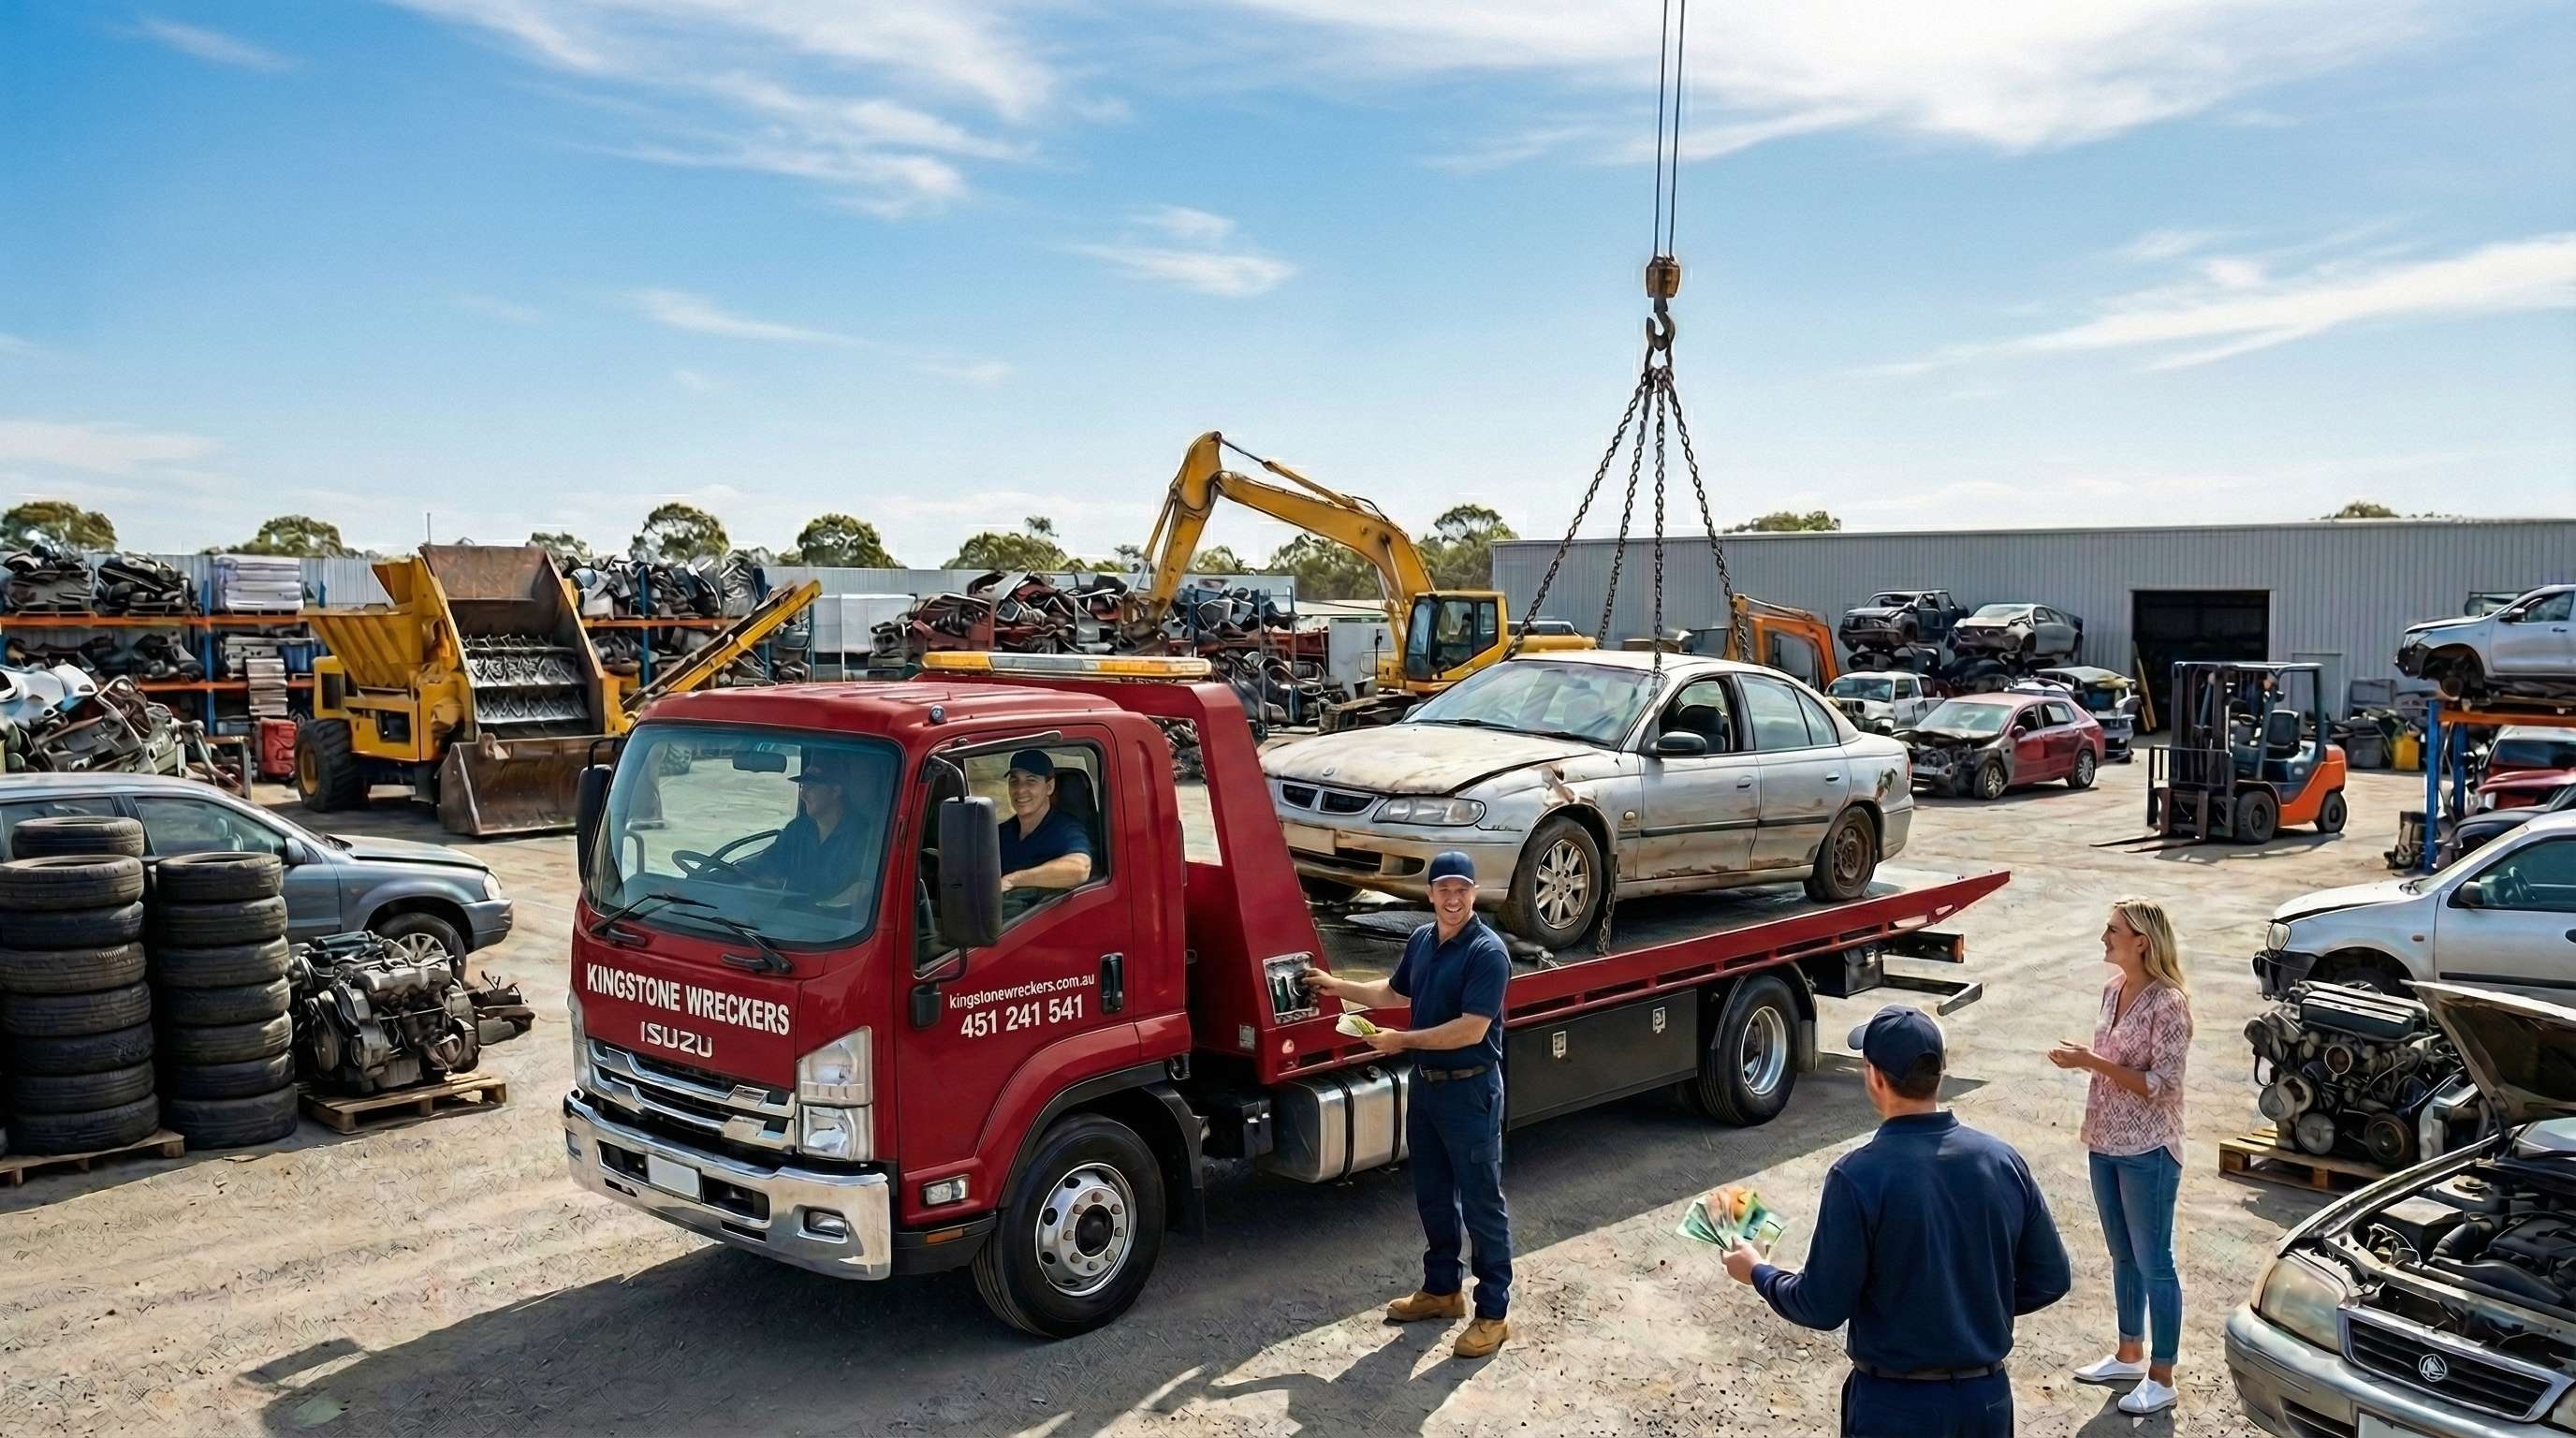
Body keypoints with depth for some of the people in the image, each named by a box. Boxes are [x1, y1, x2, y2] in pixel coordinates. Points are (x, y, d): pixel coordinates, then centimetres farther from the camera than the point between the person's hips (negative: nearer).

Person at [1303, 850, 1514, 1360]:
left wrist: (1401, 1040, -19)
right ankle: (1441, 1289, 34)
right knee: (1432, 1197, 18)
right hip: (1425, 1086, 8)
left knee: (1482, 1202, 2)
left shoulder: (1487, 953, -19)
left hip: (1470, 1091, -8)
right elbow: (1394, 992, 22)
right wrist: (1337, 986, 19)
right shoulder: (1421, 941, 5)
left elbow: (1471, 1030, -25)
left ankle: (1495, 1311, 13)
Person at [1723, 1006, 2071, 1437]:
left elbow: (1823, 1307, -15)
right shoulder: (2003, 1160, -7)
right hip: (1987, 1399, 4)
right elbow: (2049, 1280, 2)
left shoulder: (1858, 1176, -21)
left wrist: (1757, 1272, 3)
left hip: (1896, 1403, -4)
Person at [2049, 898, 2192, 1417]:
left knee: (2153, 1263, 4)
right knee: (2123, 1257, 20)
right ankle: (2130, 1354, 35)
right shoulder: (2113, 989, 5)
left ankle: (2161, 1378, 15)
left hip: (2147, 1151, -8)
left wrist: (2093, 1062, -24)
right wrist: (2080, 1058, 2)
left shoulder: (2168, 1003, -19)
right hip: (2106, 1144, 8)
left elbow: (2161, 1084, -21)